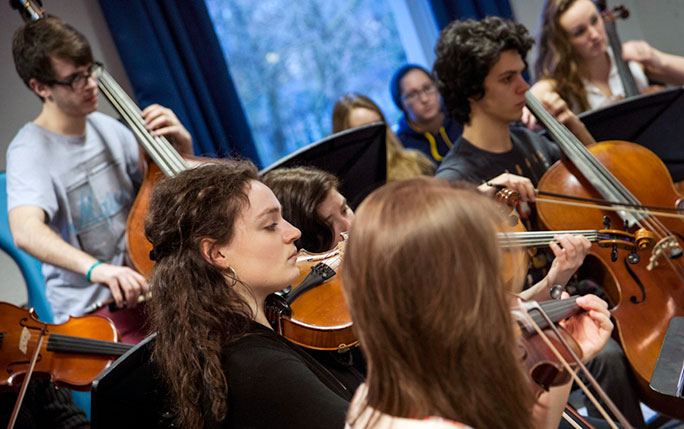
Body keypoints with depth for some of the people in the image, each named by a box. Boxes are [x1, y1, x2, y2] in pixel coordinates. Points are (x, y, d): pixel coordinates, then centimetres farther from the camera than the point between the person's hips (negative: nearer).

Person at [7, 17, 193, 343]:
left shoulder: (104, 127, 6)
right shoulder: (29, 151, -15)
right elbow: (26, 230, -34)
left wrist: (181, 145, -6)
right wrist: (96, 268, -50)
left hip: (141, 287, 7)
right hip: (92, 315, -6)